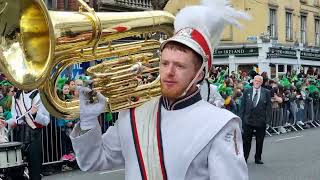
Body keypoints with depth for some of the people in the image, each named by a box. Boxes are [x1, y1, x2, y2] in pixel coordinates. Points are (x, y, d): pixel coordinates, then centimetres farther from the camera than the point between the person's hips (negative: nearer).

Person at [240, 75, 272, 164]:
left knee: (259, 141, 8)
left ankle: (258, 158, 21)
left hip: (261, 121, 0)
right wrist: (241, 118, -1)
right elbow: (242, 106, 5)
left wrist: (267, 120, -5)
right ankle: (244, 158, 14)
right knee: (246, 141, 4)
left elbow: (268, 107, 1)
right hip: (248, 120, 0)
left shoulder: (266, 93, 3)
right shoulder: (247, 92, 5)